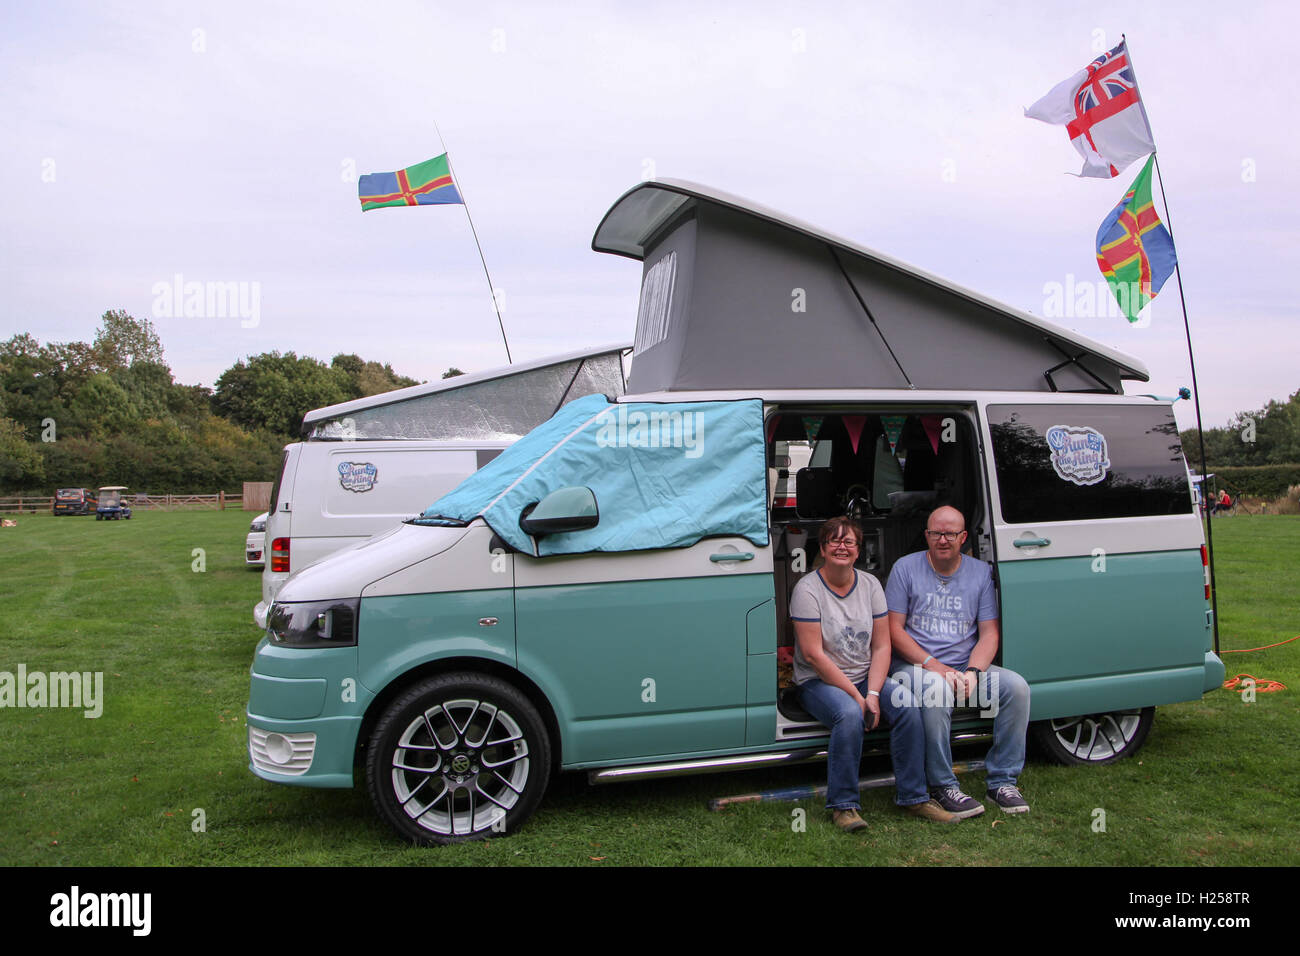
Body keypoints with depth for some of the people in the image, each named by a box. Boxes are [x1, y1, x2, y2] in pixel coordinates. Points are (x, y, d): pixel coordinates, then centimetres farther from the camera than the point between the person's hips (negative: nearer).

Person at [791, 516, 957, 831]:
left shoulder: (870, 584, 4)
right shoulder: (808, 589, -11)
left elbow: (881, 646, 2)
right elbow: (812, 654, -16)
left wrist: (872, 693, -14)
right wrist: (856, 696, -19)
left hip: (866, 676, 5)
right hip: (819, 681, -4)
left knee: (908, 705, -21)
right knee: (850, 714, -33)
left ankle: (913, 796, -8)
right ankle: (842, 805, -20)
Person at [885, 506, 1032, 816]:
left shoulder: (981, 572, 9)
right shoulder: (906, 568, 1)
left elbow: (989, 633, 5)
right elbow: (894, 630, -3)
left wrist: (973, 672, -14)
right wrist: (933, 665, -15)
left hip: (966, 666, 4)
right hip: (915, 666, -3)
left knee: (1016, 686, -20)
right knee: (935, 689, -35)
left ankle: (1003, 780, -7)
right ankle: (943, 786, -20)